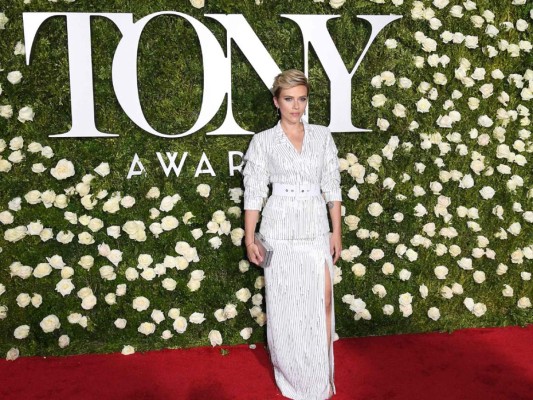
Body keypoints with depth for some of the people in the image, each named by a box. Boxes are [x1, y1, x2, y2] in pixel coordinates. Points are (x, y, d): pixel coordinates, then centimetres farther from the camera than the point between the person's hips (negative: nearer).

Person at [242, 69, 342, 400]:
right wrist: (250, 239, -3)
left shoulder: (323, 136, 6)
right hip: (280, 233, -2)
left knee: (322, 304, 1)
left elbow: (332, 186, 7)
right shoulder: (263, 141, 0)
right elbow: (254, 192, 0)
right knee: (285, 308, 6)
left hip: (316, 230, 2)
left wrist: (337, 232, 4)